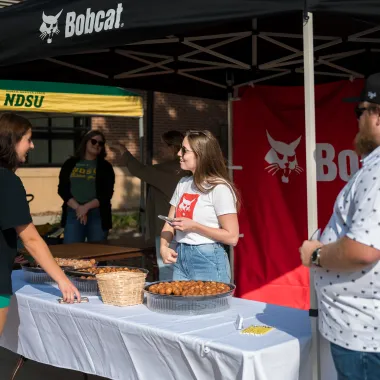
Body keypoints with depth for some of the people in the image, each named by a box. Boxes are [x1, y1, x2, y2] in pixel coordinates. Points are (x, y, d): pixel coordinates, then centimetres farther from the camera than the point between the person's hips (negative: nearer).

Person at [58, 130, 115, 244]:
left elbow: (107, 194, -2)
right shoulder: (70, 164, 11)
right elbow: (62, 189, 4)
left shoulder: (105, 166, 7)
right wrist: (77, 207, -11)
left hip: (98, 215, -1)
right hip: (73, 213, 1)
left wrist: (86, 207, -14)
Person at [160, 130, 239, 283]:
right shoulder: (183, 184, 10)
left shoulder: (219, 188, -12)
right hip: (181, 258, 6)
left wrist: (193, 226, -16)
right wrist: (164, 247, -7)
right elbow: (170, 222, 12)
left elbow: (232, 237, -15)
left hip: (208, 260, -6)